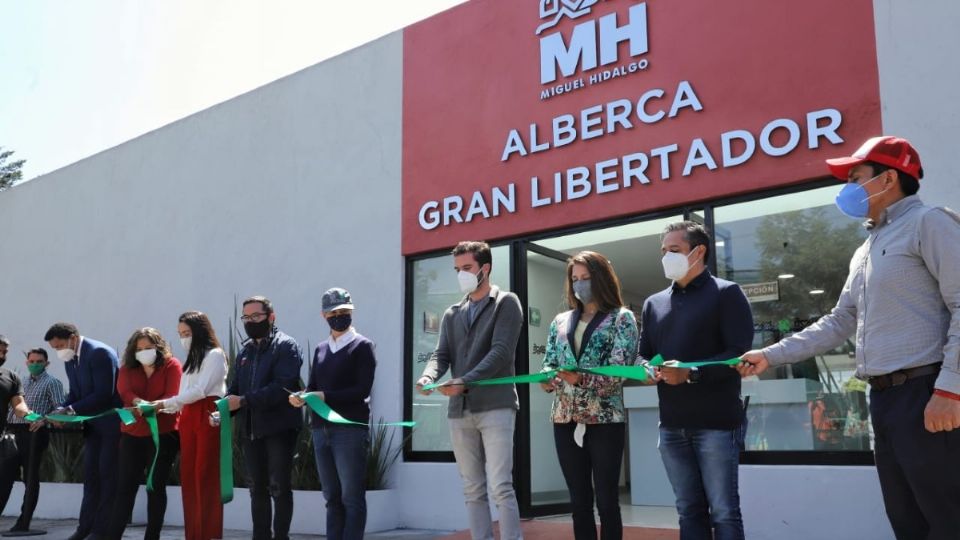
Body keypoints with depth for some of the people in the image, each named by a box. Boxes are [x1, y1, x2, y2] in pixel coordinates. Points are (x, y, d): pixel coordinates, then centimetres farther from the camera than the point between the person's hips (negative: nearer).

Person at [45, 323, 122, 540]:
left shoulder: (100, 352, -19)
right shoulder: (69, 359, 8)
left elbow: (104, 393, -24)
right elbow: (75, 392, 12)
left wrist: (72, 410, -22)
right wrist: (62, 410, -7)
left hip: (111, 422, -8)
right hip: (92, 424, 8)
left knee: (107, 474, -3)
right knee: (90, 474, 11)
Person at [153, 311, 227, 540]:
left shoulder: (214, 355, -4)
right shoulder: (191, 359, 20)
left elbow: (201, 390, -13)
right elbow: (184, 396, 15)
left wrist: (165, 403, -11)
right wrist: (160, 409, 3)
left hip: (208, 418, -8)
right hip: (189, 420, 8)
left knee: (206, 476, -6)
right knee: (189, 476, 5)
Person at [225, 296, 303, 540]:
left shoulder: (286, 346, -6)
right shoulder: (245, 350, 16)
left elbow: (283, 386, -18)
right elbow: (237, 386, 15)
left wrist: (243, 401, -21)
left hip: (279, 427, -6)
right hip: (250, 428, 7)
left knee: (279, 487, -2)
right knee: (257, 488, 11)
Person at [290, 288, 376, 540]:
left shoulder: (362, 346, 0)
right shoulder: (320, 349, 17)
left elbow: (362, 390, -10)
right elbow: (312, 387, 12)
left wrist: (325, 396, -16)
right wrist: (301, 397, -10)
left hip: (351, 429, -6)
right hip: (321, 430, 6)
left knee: (352, 498, -3)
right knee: (332, 498, 11)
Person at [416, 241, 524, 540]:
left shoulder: (506, 303, 2)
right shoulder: (451, 314, 19)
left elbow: (501, 352, -10)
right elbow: (441, 355, 11)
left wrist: (464, 381, -21)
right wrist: (428, 377, -13)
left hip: (495, 406, -5)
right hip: (459, 411, 6)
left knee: (500, 487, -10)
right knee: (473, 490, 8)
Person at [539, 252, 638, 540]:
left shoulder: (621, 318, 0)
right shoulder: (561, 321, 14)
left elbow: (619, 370, -11)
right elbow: (549, 364, 11)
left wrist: (581, 378, -27)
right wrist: (548, 379, -12)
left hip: (604, 419, -4)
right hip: (565, 419, 4)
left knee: (607, 500, 0)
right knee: (579, 501, 10)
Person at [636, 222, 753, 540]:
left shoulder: (726, 293, -1)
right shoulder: (654, 303, 16)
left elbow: (739, 353, -11)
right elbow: (644, 354, 16)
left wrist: (691, 373, -23)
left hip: (716, 422, -5)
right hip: (672, 426, 5)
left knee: (723, 512, -1)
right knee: (689, 511, 11)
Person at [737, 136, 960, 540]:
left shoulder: (927, 223, -4)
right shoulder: (865, 252, 22)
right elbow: (839, 323, 22)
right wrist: (771, 355, 16)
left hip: (925, 393, -8)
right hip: (883, 398, 9)